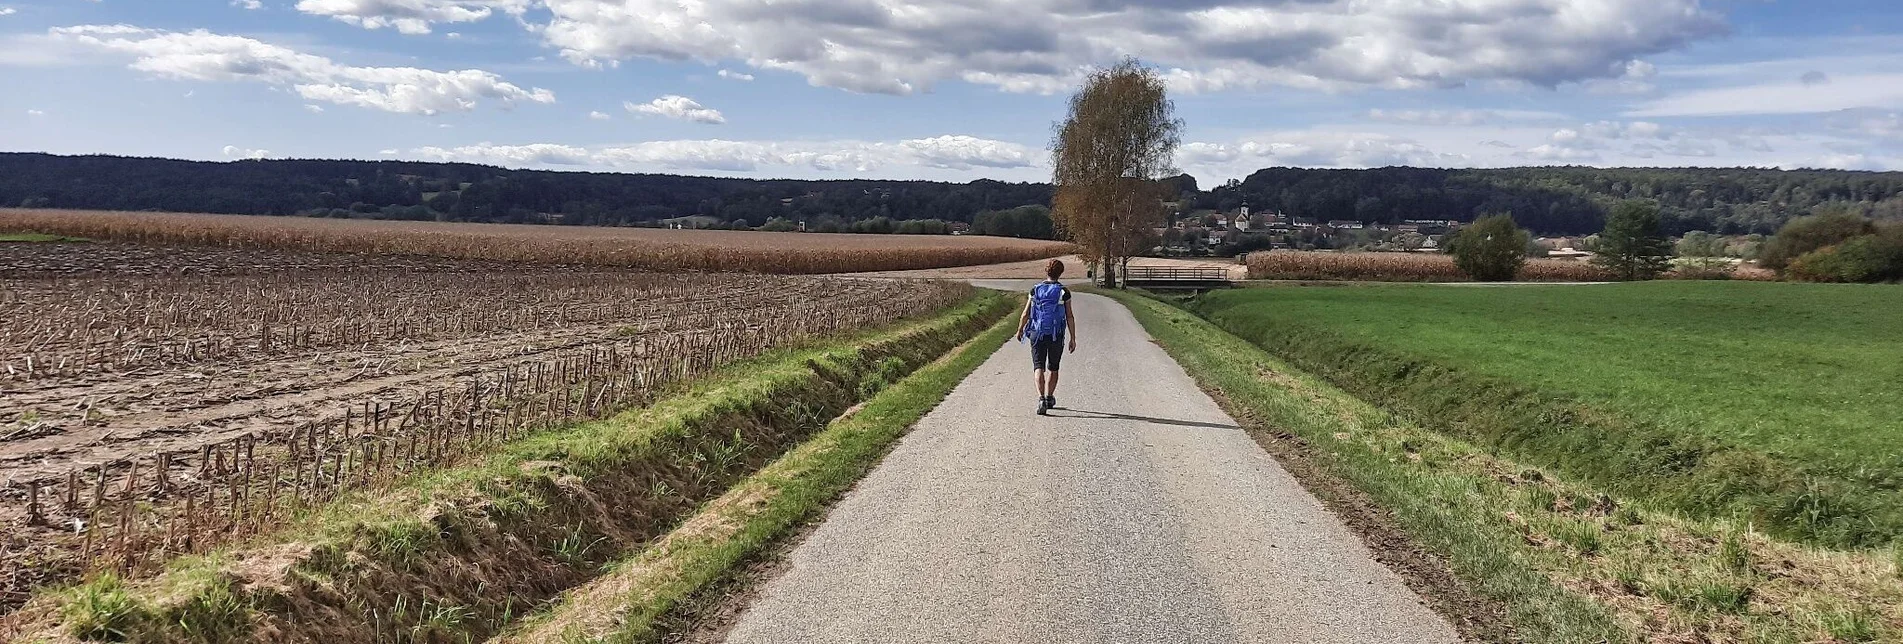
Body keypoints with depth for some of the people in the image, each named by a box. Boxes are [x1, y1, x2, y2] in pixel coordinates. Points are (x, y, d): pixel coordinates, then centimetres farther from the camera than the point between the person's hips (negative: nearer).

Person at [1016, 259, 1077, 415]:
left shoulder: (1035, 290, 0)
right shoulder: (1064, 292, -4)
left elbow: (1026, 314, 3)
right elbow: (1070, 317, -5)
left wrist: (1020, 330, 18)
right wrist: (1073, 339, 1)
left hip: (1037, 333, 0)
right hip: (1056, 335, 0)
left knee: (1039, 367, -1)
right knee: (1053, 367, 18)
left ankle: (1041, 399, -19)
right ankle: (1049, 398, 28)